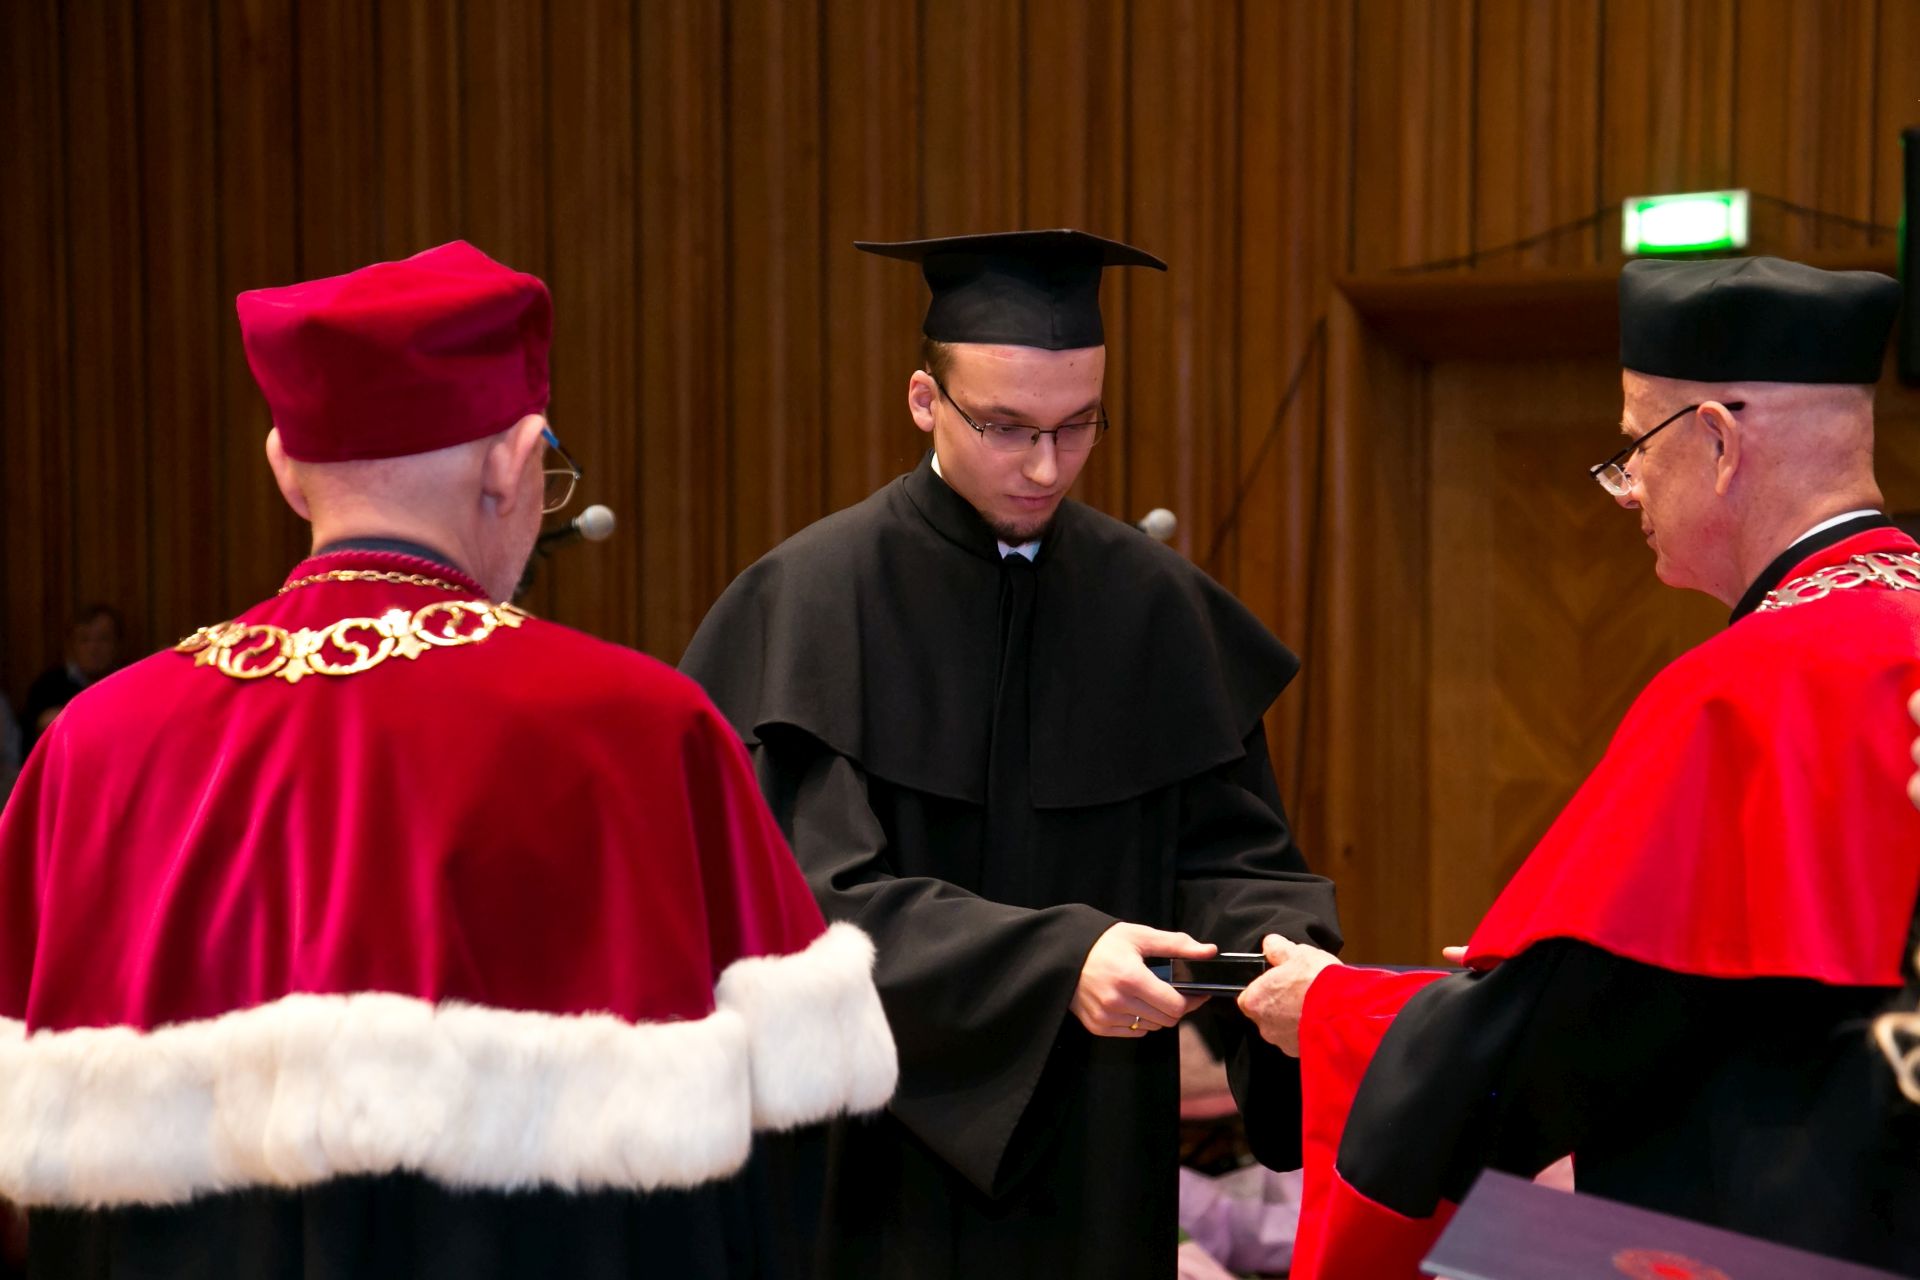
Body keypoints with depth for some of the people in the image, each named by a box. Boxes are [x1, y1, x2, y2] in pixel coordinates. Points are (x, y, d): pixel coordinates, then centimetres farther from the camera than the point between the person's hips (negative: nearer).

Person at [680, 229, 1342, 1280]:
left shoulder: (1156, 603, 3)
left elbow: (1224, 849, 2)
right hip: (882, 1171, -3)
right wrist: (1056, 962, -31)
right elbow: (823, 897, -18)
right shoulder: (812, 599, -11)